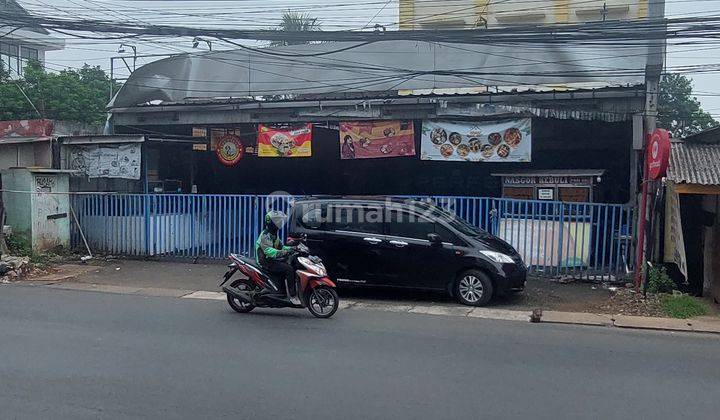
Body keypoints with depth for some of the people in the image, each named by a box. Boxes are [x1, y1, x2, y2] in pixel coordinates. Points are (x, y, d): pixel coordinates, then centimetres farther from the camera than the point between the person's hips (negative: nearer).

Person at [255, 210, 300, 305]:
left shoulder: (274, 234, 17)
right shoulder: (265, 235, -15)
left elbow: (280, 247, 24)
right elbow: (268, 250, -29)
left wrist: (292, 248, 8)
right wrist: (283, 253, -42)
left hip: (274, 260, 10)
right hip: (267, 262, -10)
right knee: (289, 269, -26)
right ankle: (292, 296, -26)